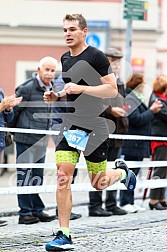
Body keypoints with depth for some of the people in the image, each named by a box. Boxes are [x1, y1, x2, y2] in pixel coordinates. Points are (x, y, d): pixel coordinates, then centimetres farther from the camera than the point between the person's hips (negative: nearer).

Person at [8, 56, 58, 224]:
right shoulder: (26, 88, -10)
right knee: (24, 176, -2)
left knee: (37, 177, 11)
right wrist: (14, 132, 2)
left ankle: (38, 210, 18)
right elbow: (14, 110, -5)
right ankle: (25, 213, 2)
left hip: (41, 141, 7)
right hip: (26, 140, -7)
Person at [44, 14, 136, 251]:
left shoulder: (96, 56, -10)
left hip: (94, 126, -5)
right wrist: (56, 95, 9)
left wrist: (81, 89, -22)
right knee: (63, 176, -9)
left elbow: (112, 90, -14)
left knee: (99, 183, 5)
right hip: (70, 125, 5)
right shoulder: (65, 59, 12)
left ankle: (122, 172, 40)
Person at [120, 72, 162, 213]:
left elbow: (143, 117, 21)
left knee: (133, 172, 11)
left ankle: (130, 202, 15)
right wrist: (152, 111, -11)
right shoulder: (130, 99, -14)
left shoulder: (137, 98, 19)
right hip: (132, 143, -10)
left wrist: (152, 110, 7)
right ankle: (125, 203, -3)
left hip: (139, 143, 10)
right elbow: (136, 119, -21)